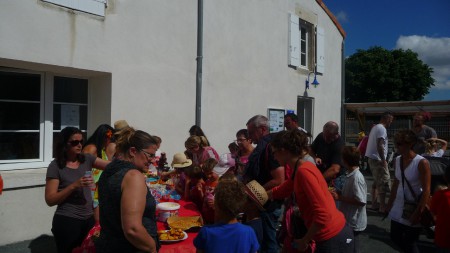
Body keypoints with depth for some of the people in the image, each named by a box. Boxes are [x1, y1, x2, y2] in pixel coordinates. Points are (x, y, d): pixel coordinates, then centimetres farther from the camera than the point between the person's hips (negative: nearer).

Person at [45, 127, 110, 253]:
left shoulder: (86, 159, 3)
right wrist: (74, 186, -23)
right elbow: (50, 200, -12)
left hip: (89, 219, 4)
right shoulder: (55, 166, -9)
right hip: (67, 221, -4)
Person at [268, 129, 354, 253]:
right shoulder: (301, 169, 5)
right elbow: (281, 191, 20)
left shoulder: (303, 171, -23)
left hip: (333, 240, -8)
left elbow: (323, 214, -27)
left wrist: (304, 240, -16)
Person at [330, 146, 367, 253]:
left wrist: (340, 197, -24)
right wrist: (339, 193, 0)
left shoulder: (357, 177, -25)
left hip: (354, 223, -8)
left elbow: (361, 201, -27)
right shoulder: (350, 174, 2)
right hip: (349, 220, 8)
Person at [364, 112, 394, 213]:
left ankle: (374, 204, 21)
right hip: (378, 159, -10)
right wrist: (383, 160, -21)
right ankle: (382, 207, -5)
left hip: (372, 158, 10)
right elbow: (380, 145, -23)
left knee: (377, 182, 16)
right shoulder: (382, 129, -13)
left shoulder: (375, 127, 17)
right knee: (384, 182, -7)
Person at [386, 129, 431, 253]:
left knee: (410, 243, 6)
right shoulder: (397, 160, 2)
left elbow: (426, 190, -17)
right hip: (399, 206, 6)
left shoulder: (421, 163, -17)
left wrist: (418, 213, -18)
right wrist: (389, 204, 11)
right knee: (395, 237, 14)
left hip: (414, 207, -6)